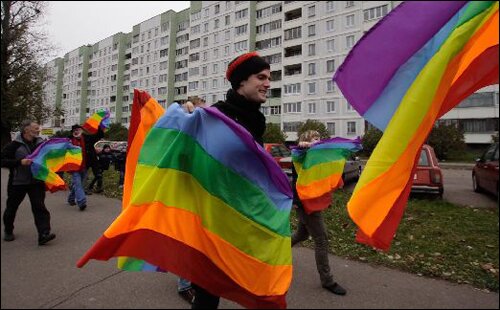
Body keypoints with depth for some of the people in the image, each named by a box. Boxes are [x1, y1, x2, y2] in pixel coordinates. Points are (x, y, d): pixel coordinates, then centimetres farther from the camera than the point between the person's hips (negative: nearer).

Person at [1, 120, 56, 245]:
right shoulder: (15, 145, -9)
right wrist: (20, 162, -23)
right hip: (17, 182, -1)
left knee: (39, 207, -8)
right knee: (11, 208, 16)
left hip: (37, 182, 1)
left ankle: (44, 234, -12)